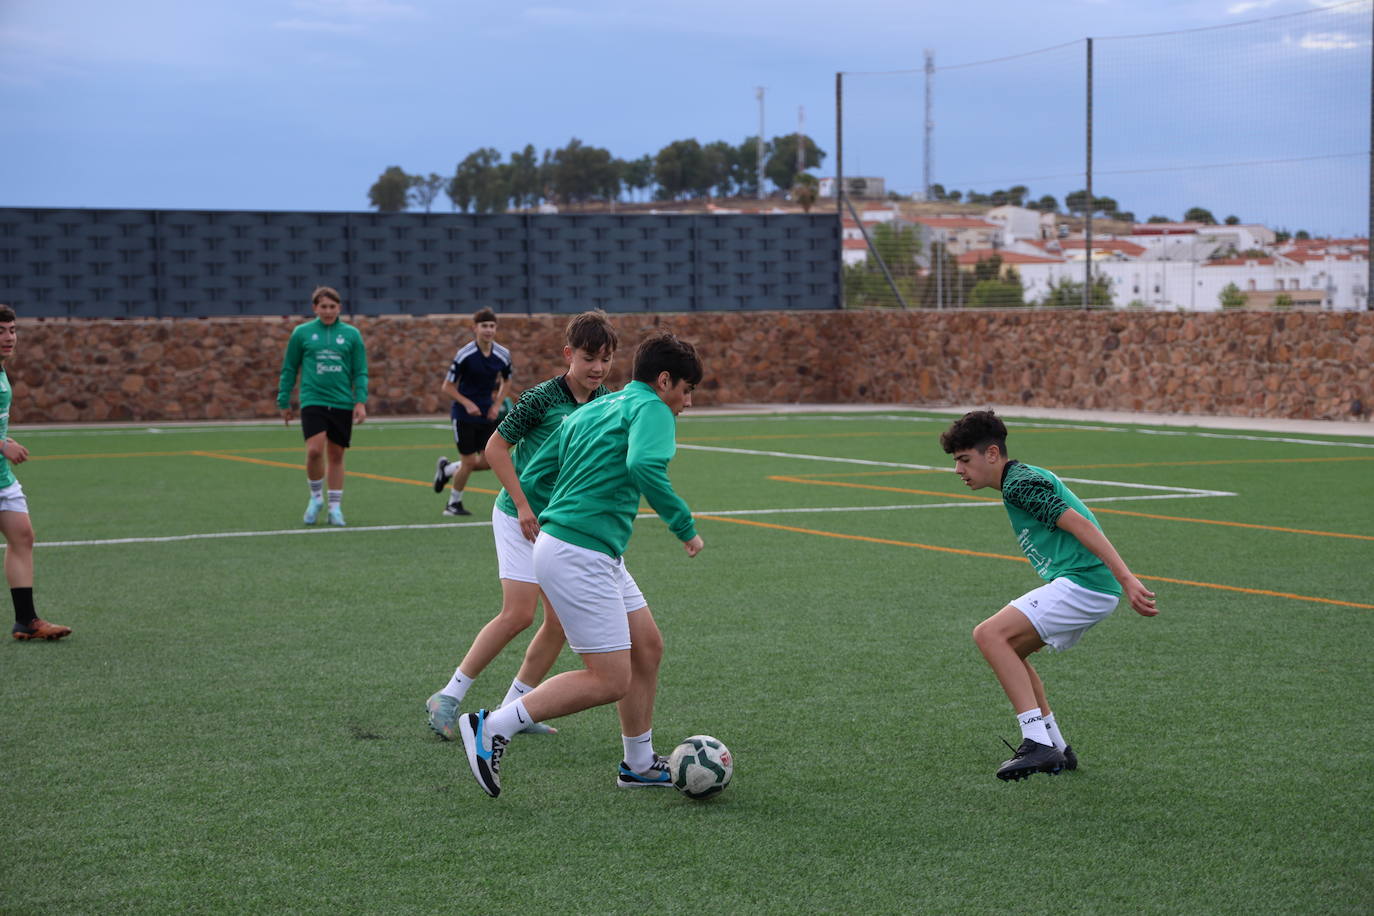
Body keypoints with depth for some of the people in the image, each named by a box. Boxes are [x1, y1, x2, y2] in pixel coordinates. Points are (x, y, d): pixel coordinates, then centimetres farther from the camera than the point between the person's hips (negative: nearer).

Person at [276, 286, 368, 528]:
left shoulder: (351, 334, 5)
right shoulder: (302, 333, 3)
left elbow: (360, 371, 6)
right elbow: (289, 369, 9)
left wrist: (361, 401, -6)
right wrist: (283, 401, 9)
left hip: (342, 404, 2)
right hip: (312, 401, -1)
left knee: (336, 455, 6)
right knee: (314, 450, -17)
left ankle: (335, 507, 16)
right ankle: (316, 497, 6)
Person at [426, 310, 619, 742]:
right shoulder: (542, 398, -15)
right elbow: (496, 448, -11)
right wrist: (523, 506, -14)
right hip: (522, 518, -6)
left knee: (562, 619, 1)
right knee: (519, 613, -14)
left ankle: (514, 707, 13)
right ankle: (448, 697, -2)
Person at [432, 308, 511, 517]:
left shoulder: (503, 355, -3)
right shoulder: (465, 354, -15)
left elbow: (506, 381, 16)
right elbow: (447, 386, -9)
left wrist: (497, 404, 2)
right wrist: (468, 404, -20)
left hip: (487, 414, 5)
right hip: (463, 414, -5)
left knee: (487, 462, 0)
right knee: (469, 462, -3)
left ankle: (447, 468, 28)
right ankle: (453, 504, 19)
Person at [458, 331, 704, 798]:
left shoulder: (589, 411, 19)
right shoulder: (649, 408, -7)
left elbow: (531, 478, 18)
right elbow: (644, 466, -28)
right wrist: (685, 527, -19)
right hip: (580, 555, -10)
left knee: (648, 646, 17)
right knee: (609, 681, -7)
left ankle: (639, 763, 28)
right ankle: (492, 728, -5)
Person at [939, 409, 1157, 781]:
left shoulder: (1020, 484, -10)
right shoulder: (1022, 479, 21)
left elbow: (1079, 524, -19)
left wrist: (1126, 579, -26)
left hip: (1082, 583, -11)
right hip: (1084, 587, 11)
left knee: (989, 635, -18)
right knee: (1007, 649, 20)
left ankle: (1038, 743, -23)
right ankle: (1056, 748, 23)